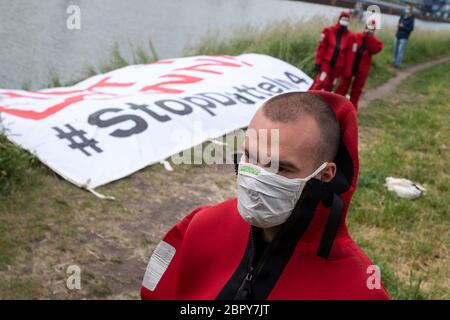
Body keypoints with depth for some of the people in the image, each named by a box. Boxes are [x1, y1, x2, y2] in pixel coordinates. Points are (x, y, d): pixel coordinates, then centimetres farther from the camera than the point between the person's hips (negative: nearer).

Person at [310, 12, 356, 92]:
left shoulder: (349, 36, 4)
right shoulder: (328, 31, -2)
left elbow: (349, 54, 6)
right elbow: (321, 47, -2)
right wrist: (318, 62, -6)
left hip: (337, 65, 3)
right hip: (326, 62, -3)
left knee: (329, 86, 9)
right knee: (321, 82, -16)